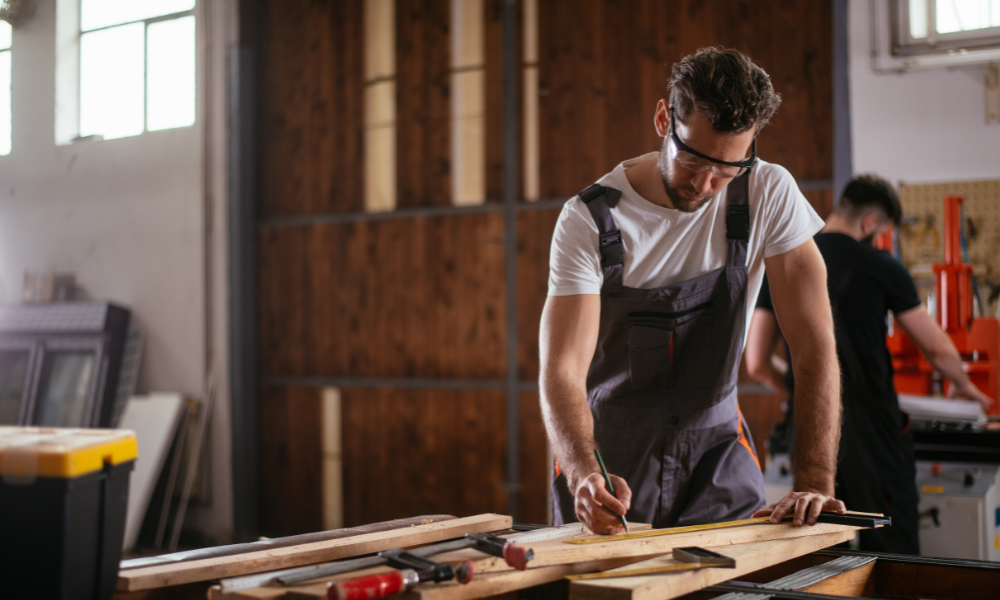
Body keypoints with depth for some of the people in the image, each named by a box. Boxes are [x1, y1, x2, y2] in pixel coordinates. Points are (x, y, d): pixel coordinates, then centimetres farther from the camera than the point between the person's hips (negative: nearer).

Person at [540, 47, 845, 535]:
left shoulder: (770, 195, -11)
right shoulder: (589, 219, -15)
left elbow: (814, 344, -13)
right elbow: (562, 369, -22)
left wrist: (814, 483, -24)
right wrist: (584, 474, -41)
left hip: (716, 451, 1)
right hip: (607, 457, -1)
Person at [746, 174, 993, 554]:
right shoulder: (879, 266, -6)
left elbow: (757, 365, 5)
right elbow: (938, 349, 2)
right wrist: (963, 384, 23)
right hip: (872, 429, -4)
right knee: (893, 552, 6)